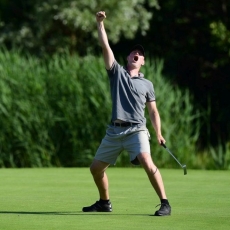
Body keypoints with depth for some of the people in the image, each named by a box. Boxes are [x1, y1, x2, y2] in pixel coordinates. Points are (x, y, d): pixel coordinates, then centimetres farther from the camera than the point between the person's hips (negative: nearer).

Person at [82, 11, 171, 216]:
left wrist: (158, 133, 0)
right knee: (96, 167, 9)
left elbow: (153, 111, 12)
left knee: (147, 163, -26)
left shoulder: (147, 84, 11)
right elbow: (105, 46, 2)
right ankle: (105, 203, 31)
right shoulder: (117, 72, 12)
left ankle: (165, 204, -21)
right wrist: (100, 24, -7)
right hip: (114, 130, 3)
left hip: (136, 130, -3)